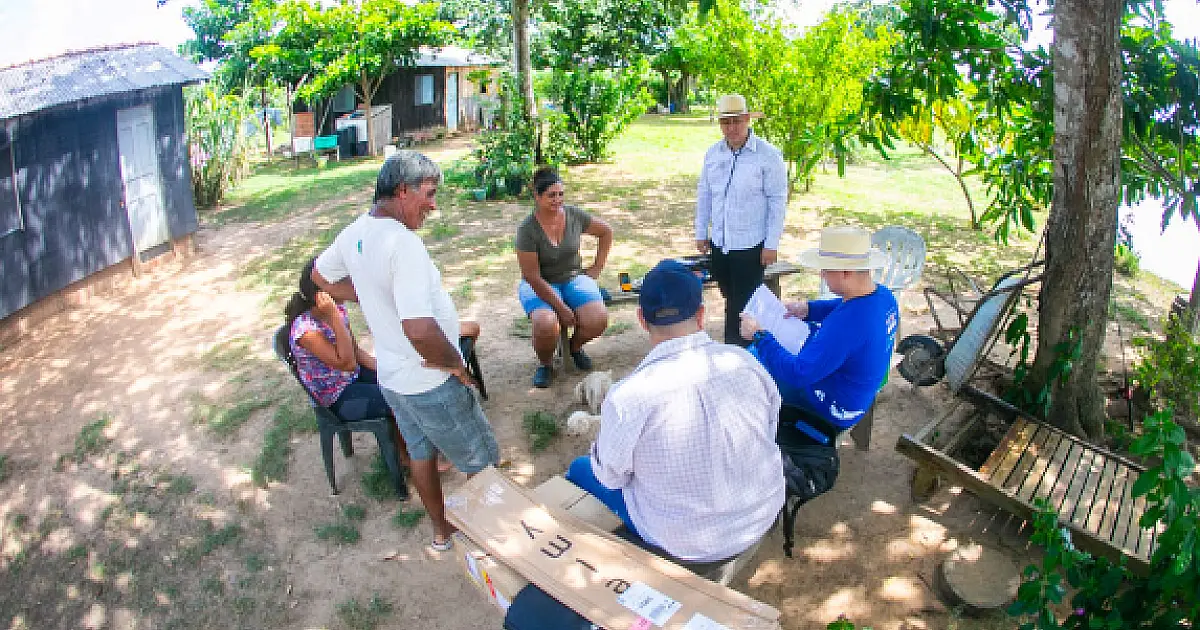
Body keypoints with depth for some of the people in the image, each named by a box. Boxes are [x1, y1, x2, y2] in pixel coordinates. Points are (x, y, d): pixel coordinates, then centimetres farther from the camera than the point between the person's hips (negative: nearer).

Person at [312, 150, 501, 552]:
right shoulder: (403, 243, -31)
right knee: (481, 463, 11)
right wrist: (455, 363, -21)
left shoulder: (354, 233, -3)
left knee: (421, 453, 25)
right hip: (431, 384, -9)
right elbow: (420, 331, -39)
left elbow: (321, 276, 18)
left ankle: (441, 530, 44)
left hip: (390, 377, 9)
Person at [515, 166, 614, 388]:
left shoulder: (574, 215, -7)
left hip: (573, 278, 3)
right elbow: (532, 276, -18)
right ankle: (544, 363, 1)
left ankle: (575, 346, 13)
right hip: (539, 285, -3)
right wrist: (562, 308, -20)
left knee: (598, 320, -23)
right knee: (546, 326, -34)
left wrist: (597, 267, 6)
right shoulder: (527, 229, -18)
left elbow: (606, 232, 12)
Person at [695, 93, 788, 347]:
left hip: (751, 246, -5)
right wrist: (701, 233, 13)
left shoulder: (768, 155, -9)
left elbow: (778, 200, -9)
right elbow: (704, 194, 14)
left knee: (741, 307, -2)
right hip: (719, 244, 5)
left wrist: (772, 245, -11)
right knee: (731, 301, 15)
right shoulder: (713, 153, 6)